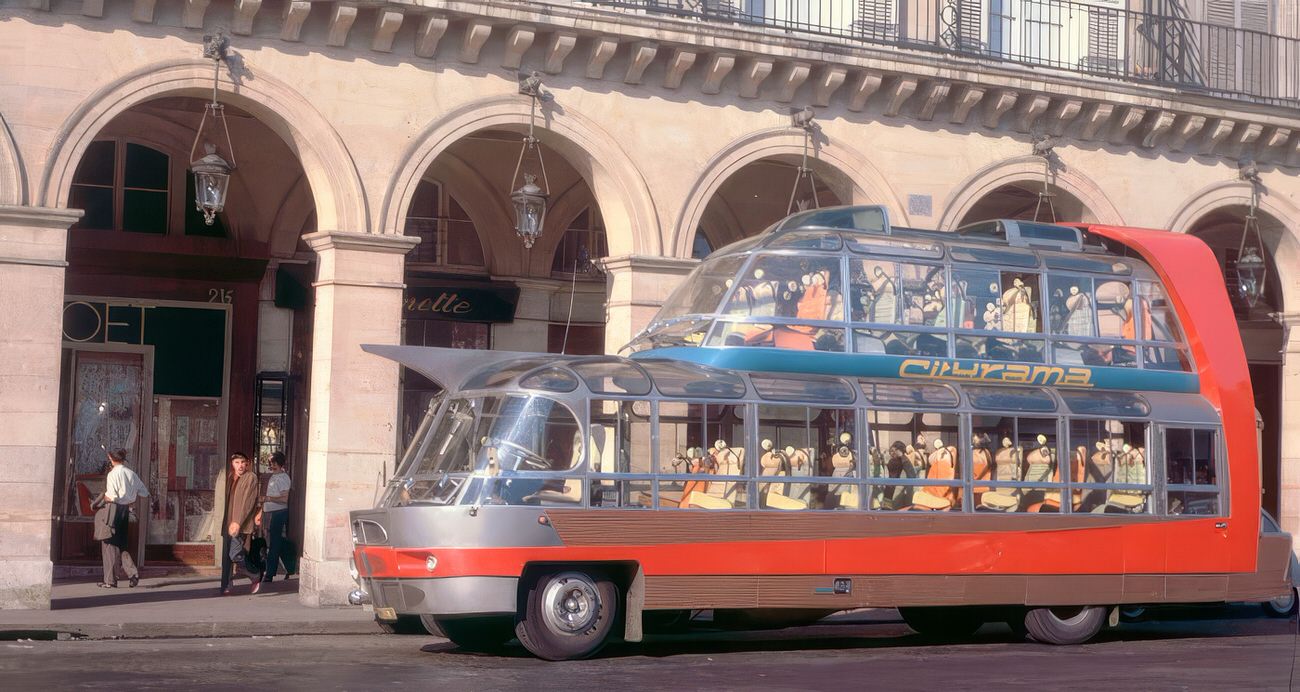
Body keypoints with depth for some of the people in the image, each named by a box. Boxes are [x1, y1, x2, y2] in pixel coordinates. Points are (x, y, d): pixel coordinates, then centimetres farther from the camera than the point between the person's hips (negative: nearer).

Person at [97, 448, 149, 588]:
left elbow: (112, 496, -20)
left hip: (114, 509, -6)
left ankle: (110, 580, 4)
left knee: (110, 544, 2)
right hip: (126, 510, 6)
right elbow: (144, 493, 12)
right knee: (121, 545, 16)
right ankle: (132, 573, 0)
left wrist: (102, 499, -2)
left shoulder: (113, 474, -12)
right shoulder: (131, 474, 8)